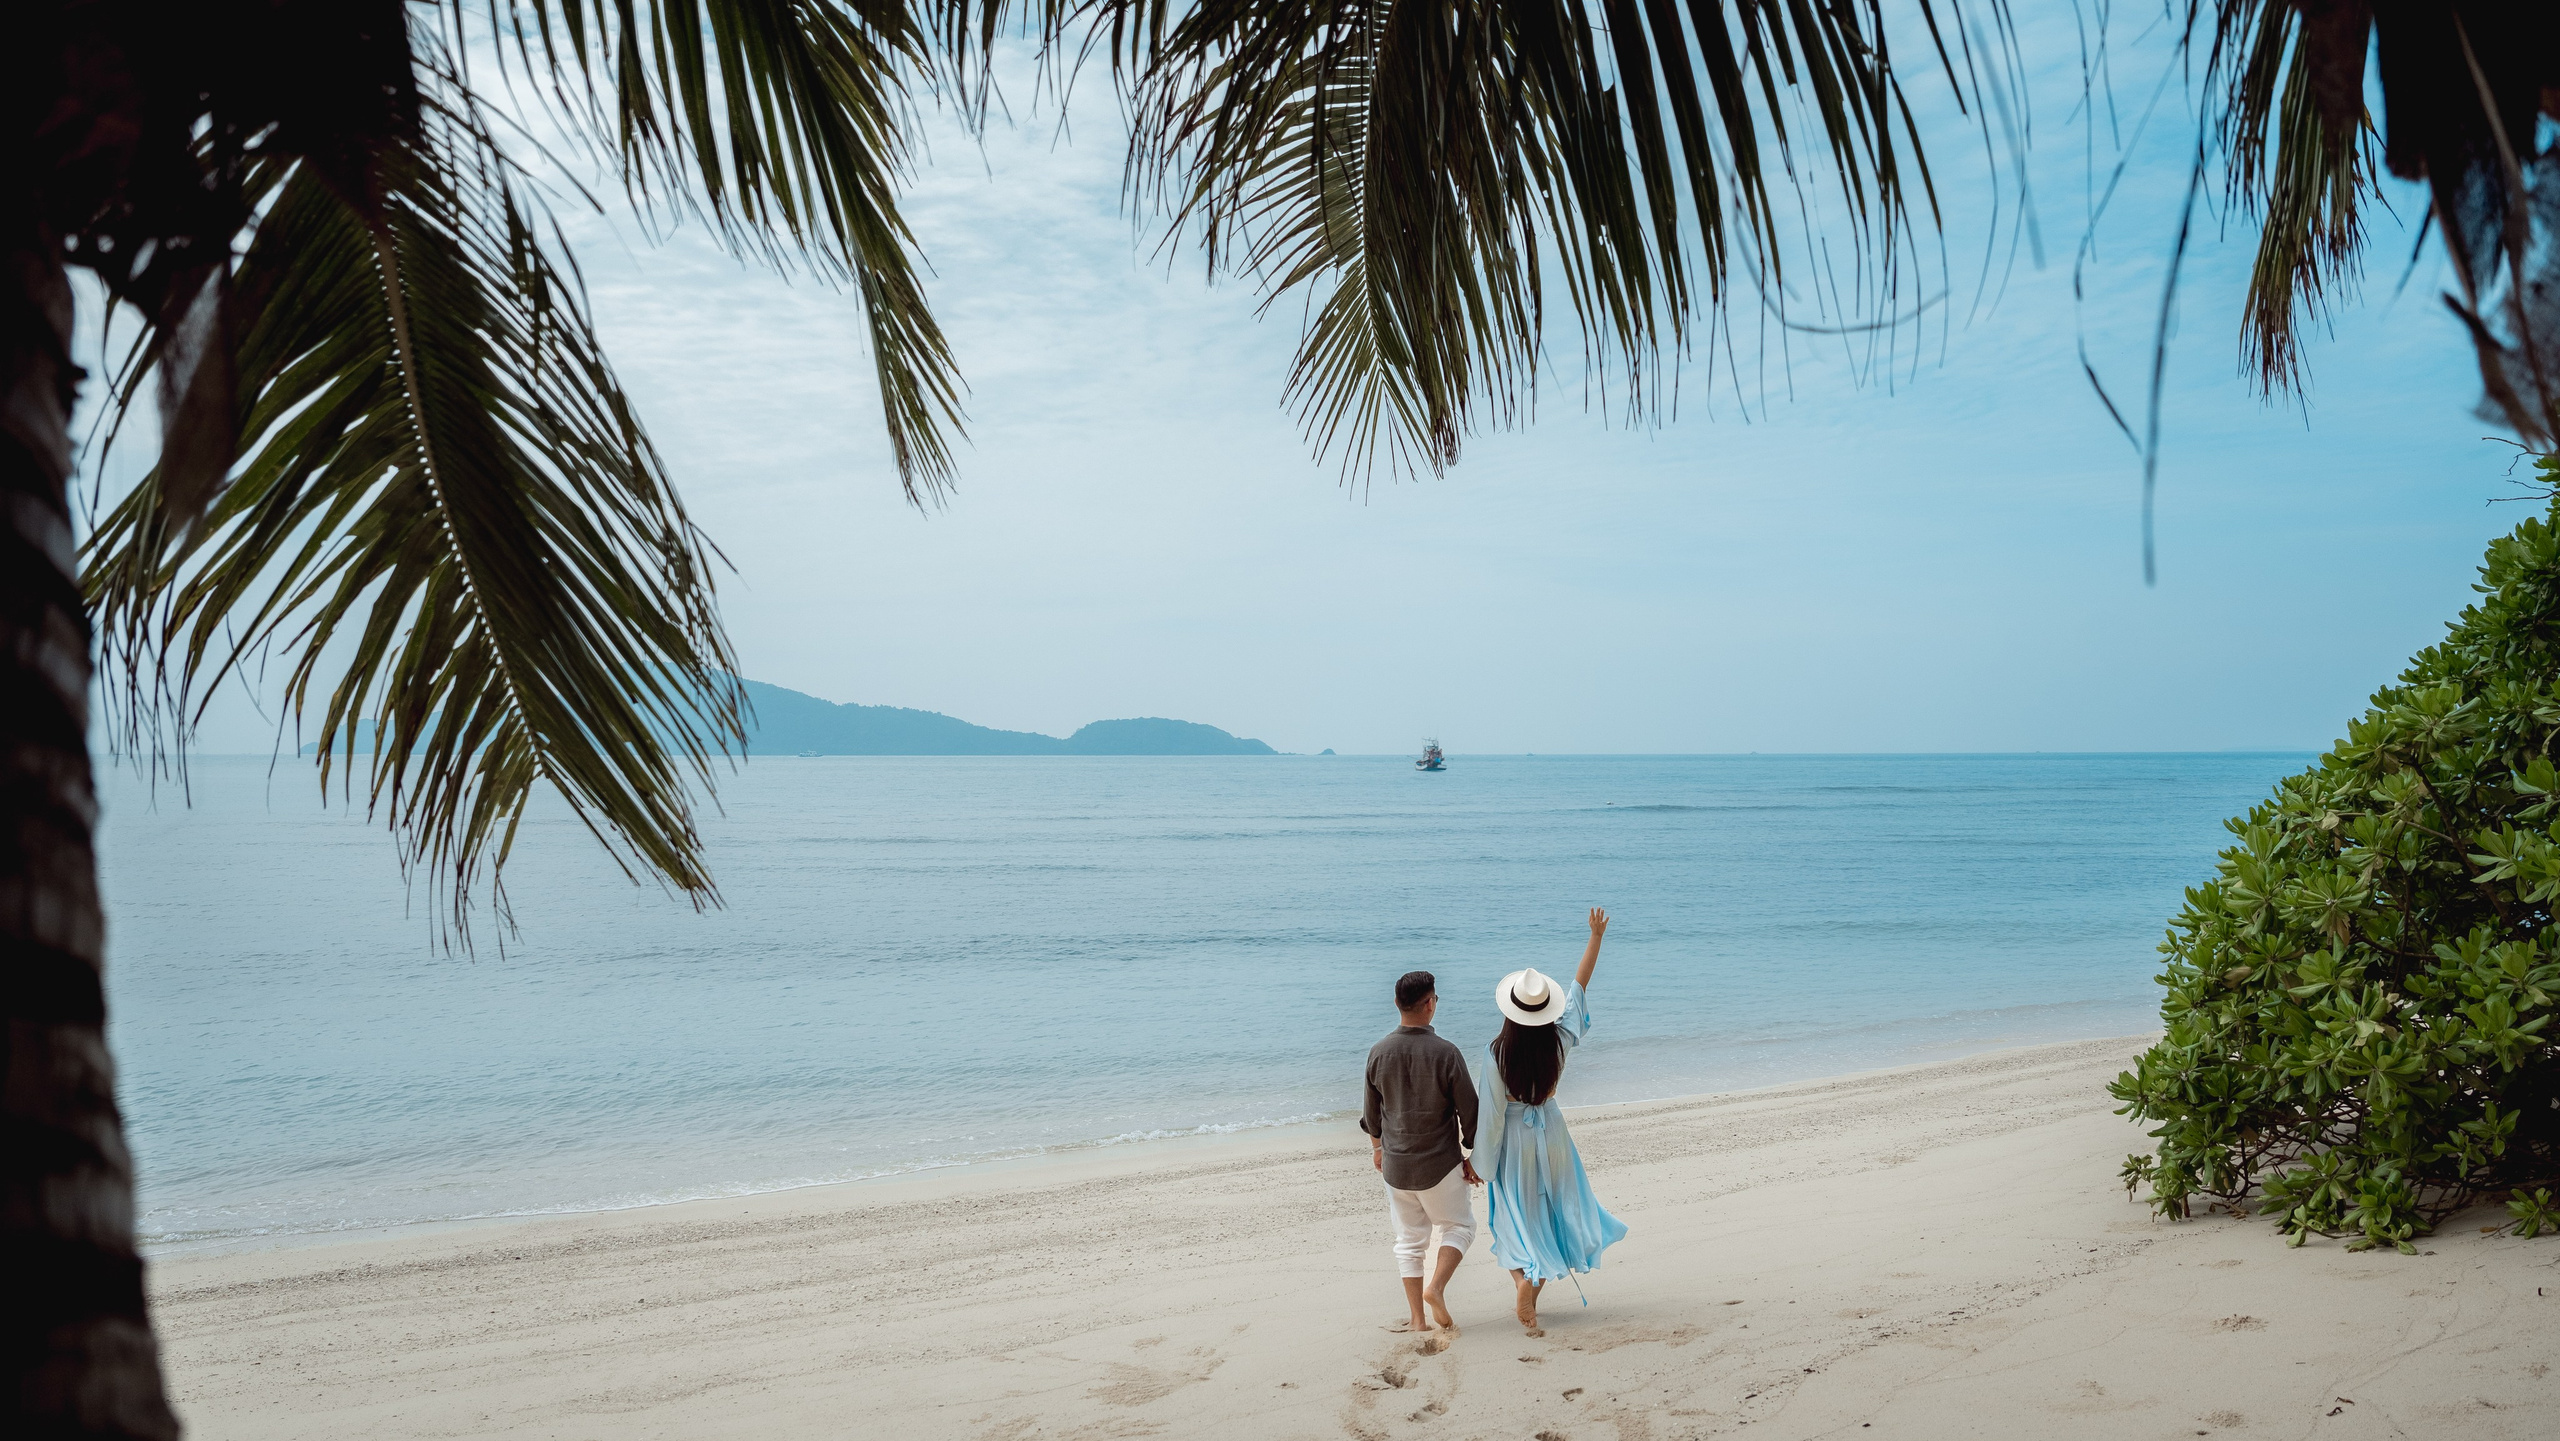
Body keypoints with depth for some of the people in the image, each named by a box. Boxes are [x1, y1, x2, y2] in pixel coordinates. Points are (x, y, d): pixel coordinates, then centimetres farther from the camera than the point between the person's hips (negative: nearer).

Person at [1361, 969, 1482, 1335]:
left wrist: (1377, 1147, 24)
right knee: (1460, 1226, 16)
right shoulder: (1446, 1053, -17)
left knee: (1409, 1240, 14)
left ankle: (1417, 1319, 16)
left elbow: (1371, 1111, 7)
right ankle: (1436, 1288, -5)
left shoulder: (1379, 1053, -6)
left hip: (1395, 1164, 4)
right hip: (1440, 1165, -4)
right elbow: (1469, 1112, -10)